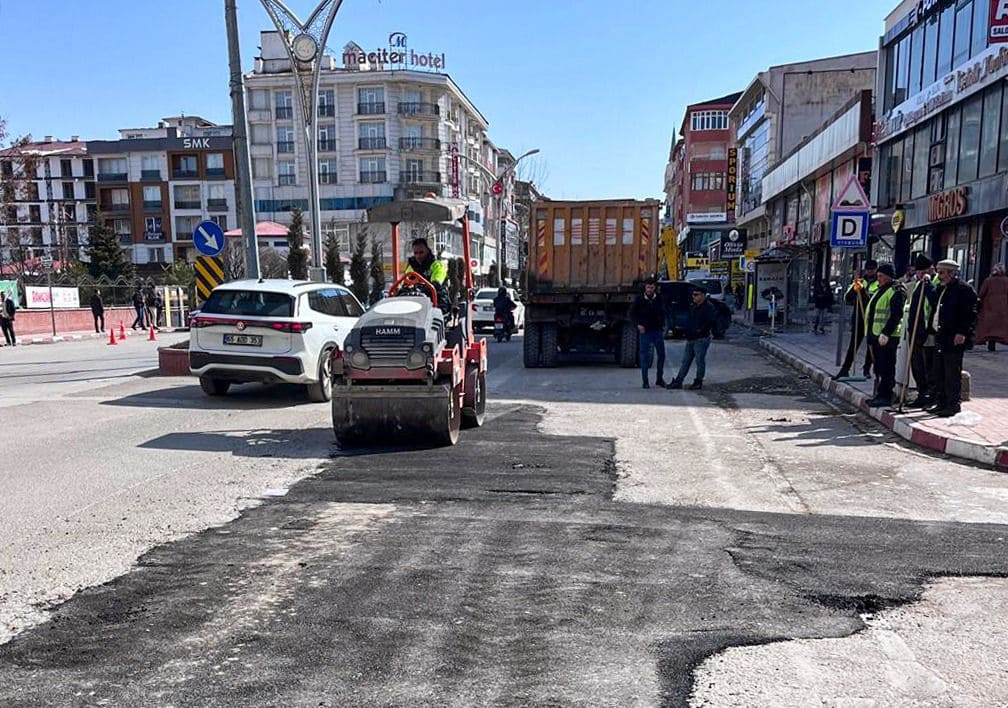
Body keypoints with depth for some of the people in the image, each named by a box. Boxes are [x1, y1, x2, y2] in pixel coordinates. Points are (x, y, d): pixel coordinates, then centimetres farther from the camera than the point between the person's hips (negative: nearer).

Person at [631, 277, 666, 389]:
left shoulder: (659, 299, 3)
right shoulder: (639, 299, -4)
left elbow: (663, 313, 15)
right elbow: (632, 314, 1)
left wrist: (662, 325, 5)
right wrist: (638, 325, -12)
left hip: (658, 331, 3)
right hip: (645, 331, -3)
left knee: (661, 354, 7)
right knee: (644, 356, 0)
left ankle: (660, 379, 21)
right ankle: (645, 381, 7)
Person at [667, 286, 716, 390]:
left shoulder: (708, 307, -11)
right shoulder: (692, 307, 15)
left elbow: (712, 320, -23)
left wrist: (701, 330, -19)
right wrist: (687, 330, 12)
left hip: (701, 339, -9)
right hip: (690, 339, 9)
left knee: (700, 361, 0)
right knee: (685, 361, 9)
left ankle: (698, 382, 10)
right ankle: (678, 381, 12)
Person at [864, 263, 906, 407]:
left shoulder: (896, 291, -11)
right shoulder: (880, 290, 19)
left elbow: (896, 315, -19)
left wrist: (885, 333, -25)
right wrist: (870, 333, 22)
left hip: (887, 337, -10)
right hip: (876, 335, 10)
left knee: (886, 367, -6)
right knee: (879, 367, 14)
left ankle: (885, 397, -3)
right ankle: (880, 395, 22)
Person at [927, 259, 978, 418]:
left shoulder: (964, 289, -12)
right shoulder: (941, 289, 15)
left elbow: (970, 314, -16)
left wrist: (962, 333, -21)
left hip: (954, 339, -9)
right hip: (940, 337, 9)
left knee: (952, 374, -3)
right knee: (938, 373, 14)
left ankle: (954, 404, 4)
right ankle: (940, 402, 23)